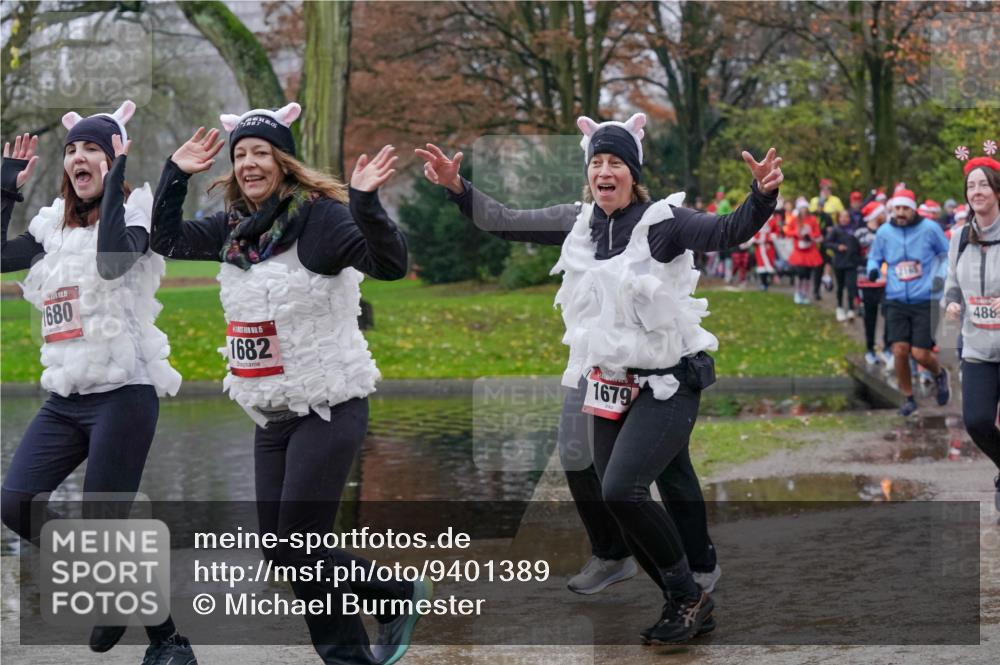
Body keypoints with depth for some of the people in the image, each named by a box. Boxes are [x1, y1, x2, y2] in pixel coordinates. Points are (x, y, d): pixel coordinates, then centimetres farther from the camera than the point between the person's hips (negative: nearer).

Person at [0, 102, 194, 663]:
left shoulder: (134, 216, -5)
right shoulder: (54, 226, 14)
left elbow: (113, 260, -27)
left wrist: (115, 177, -21)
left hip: (124, 393, -6)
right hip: (66, 397, 7)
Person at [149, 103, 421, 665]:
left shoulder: (319, 216, -16)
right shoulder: (235, 227, 6)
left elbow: (391, 265, -27)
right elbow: (166, 240, 18)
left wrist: (364, 202, -42)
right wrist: (177, 173, 6)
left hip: (329, 409, -8)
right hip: (272, 414, 8)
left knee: (299, 549, -10)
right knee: (282, 552, 8)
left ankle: (402, 596, 12)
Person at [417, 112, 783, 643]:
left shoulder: (661, 221, -16)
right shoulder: (578, 223, 2)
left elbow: (728, 232, -30)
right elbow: (503, 223, 9)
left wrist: (762, 196, -49)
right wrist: (456, 187, -3)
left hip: (667, 383, -7)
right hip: (610, 383, 7)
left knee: (621, 489, -20)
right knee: (614, 500, 8)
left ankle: (689, 595, 0)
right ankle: (682, 603, 25)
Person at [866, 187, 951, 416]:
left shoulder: (929, 228, -6)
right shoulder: (884, 232, 1)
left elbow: (947, 254, 7)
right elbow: (874, 257, 16)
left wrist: (941, 276, -9)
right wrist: (873, 270, -7)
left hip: (925, 301, -2)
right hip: (896, 301, 2)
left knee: (920, 354, -6)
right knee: (900, 351, -7)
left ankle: (939, 374, 30)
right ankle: (908, 399, 14)